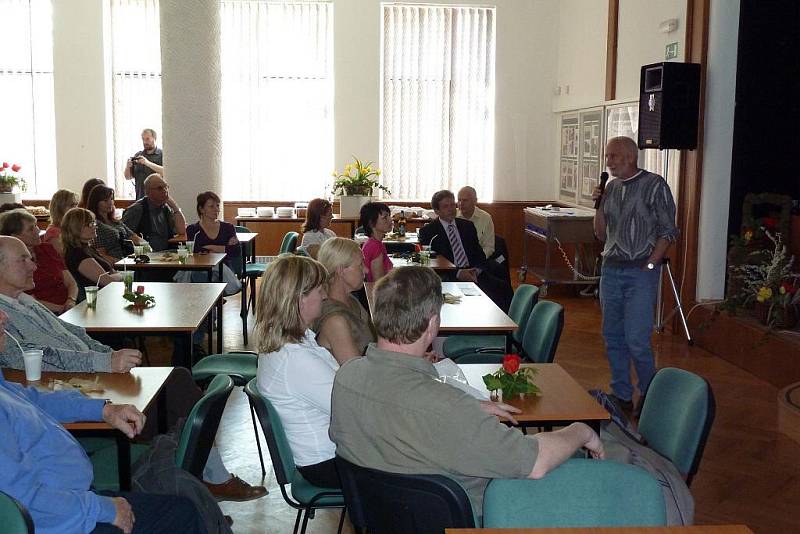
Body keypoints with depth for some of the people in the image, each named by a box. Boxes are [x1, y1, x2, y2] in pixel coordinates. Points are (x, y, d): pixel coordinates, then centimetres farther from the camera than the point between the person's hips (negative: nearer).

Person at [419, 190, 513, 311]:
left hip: (474, 274, 5)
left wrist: (477, 270, -6)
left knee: (504, 286, -22)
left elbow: (479, 254, 17)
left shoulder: (467, 226, 20)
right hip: (450, 278, -5)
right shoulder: (427, 231, 5)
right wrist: (458, 273, -15)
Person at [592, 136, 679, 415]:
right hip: (611, 270, 6)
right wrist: (599, 205, 1)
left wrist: (649, 265, -13)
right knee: (613, 337, 10)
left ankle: (650, 395, 12)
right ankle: (621, 395, 21)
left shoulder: (654, 185, -5)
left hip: (640, 272, -6)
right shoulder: (611, 187, 12)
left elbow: (668, 231, -6)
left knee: (637, 341, -9)